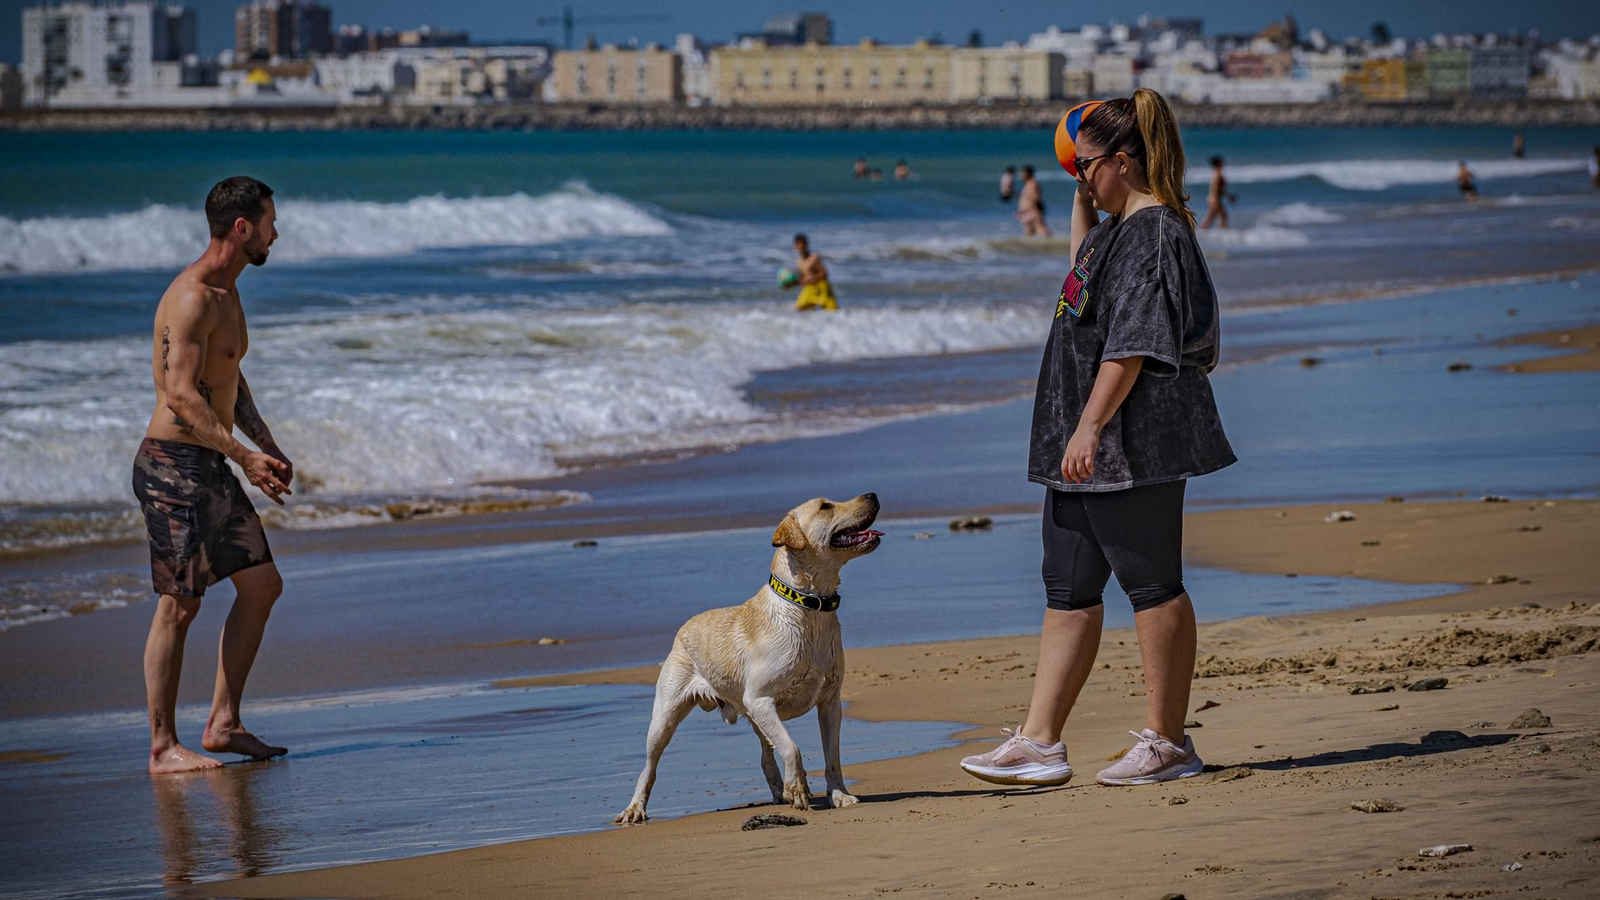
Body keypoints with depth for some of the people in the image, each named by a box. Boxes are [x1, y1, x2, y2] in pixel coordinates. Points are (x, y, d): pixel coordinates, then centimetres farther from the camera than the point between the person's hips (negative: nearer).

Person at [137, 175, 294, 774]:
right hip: (174, 464, -10)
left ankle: (223, 724, 15)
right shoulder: (190, 298, -17)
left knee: (261, 583, 10)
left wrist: (268, 448, 15)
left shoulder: (226, 294, 15)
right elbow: (182, 395, -24)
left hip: (210, 467, 10)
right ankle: (163, 748, -1)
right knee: (179, 605, -7)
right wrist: (244, 456, -25)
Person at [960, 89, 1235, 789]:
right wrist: (1083, 192, 30)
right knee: (1068, 592, 9)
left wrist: (1090, 425, -24)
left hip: (1135, 441, -11)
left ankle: (1167, 743, 4)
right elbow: (1083, 264, 40)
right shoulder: (1120, 228, 15)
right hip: (1086, 446, 11)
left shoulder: (1154, 233, -15)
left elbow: (1133, 345, -22)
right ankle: (1039, 744, 11)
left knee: (1152, 585, -3)